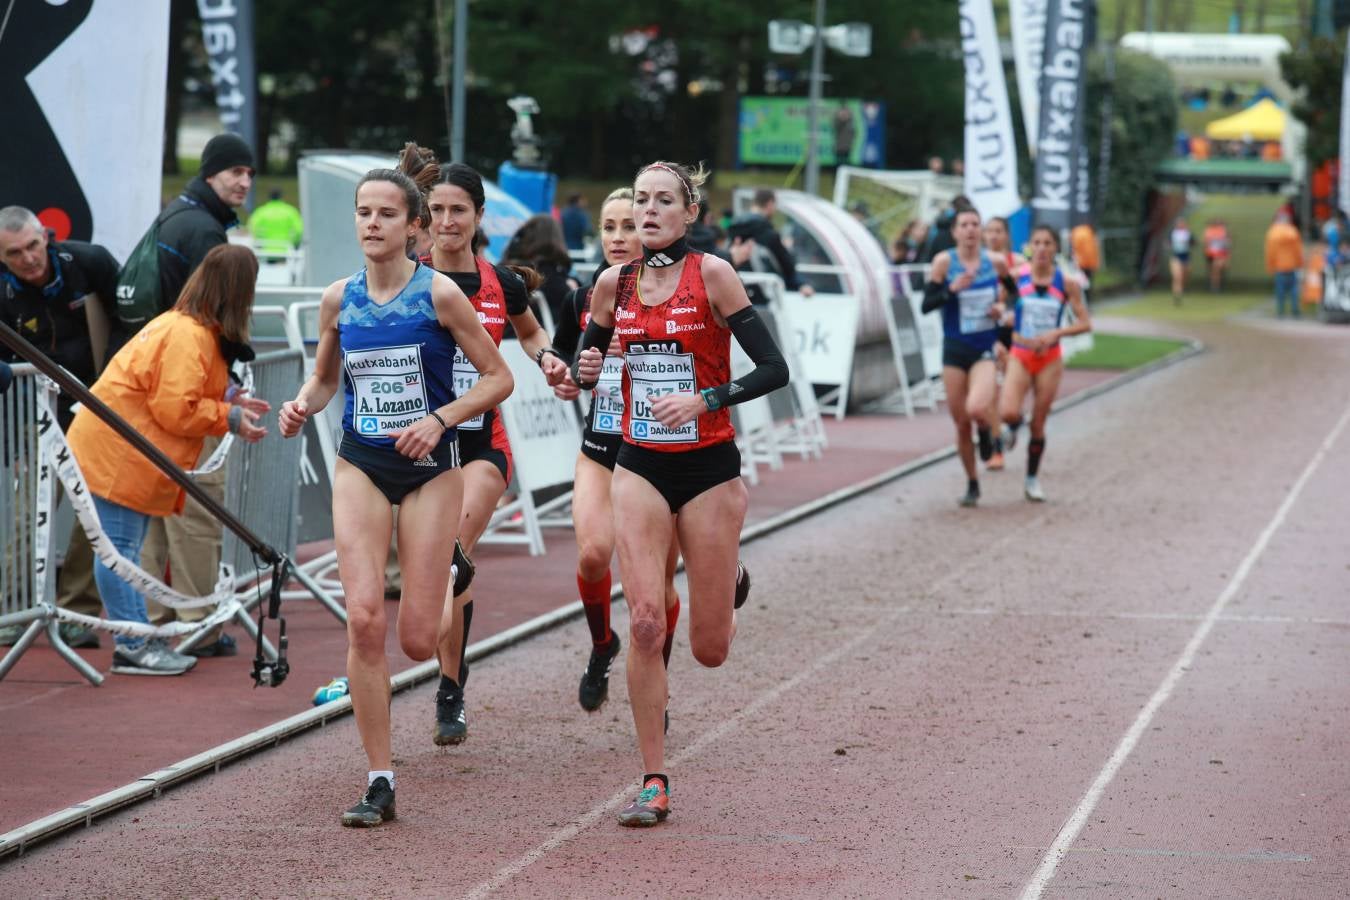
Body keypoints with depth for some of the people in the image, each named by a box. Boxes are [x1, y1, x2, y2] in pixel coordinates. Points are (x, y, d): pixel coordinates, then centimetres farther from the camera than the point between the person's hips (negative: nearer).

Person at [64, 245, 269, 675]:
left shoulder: (187, 327, 13)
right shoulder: (187, 336, -20)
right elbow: (174, 409, -23)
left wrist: (230, 400, 11)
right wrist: (229, 417, -13)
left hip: (125, 455, 11)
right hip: (115, 452, -11)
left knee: (124, 549, 12)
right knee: (120, 548, -7)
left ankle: (137, 641, 16)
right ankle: (133, 646, -6)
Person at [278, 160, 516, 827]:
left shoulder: (438, 293, -8)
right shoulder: (338, 300, 3)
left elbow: (497, 377, -3)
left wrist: (440, 420, -16)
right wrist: (301, 407, -3)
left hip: (430, 469, -2)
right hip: (360, 465, 2)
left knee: (416, 640, -3)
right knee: (364, 618, -15)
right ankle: (379, 781, -8)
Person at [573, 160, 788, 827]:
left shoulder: (711, 275, -9)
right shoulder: (614, 284, 3)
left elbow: (773, 369, -10)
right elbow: (584, 364, 17)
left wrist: (704, 400, -22)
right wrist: (583, 371, -7)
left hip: (708, 468, -2)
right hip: (640, 467, 2)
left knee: (709, 651, 4)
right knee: (645, 624, -13)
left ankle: (728, 584, 41)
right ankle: (654, 783, -3)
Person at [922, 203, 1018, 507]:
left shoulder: (995, 262, -1)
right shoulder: (944, 262, -6)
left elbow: (1015, 293, 17)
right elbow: (926, 304, -8)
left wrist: (1003, 308, -3)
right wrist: (952, 289, -23)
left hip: (985, 349, -1)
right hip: (955, 349, 1)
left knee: (977, 408, -26)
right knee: (961, 423, 6)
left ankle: (987, 429, 12)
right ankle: (972, 484, 25)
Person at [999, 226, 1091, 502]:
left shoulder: (1066, 284, -3)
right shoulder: (1016, 277, -4)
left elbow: (1085, 323, -2)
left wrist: (1056, 333, -16)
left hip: (1049, 359, 1)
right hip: (1020, 355, -1)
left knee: (1038, 425, 6)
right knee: (1008, 413, -22)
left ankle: (1032, 479, 23)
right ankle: (1013, 428, 15)